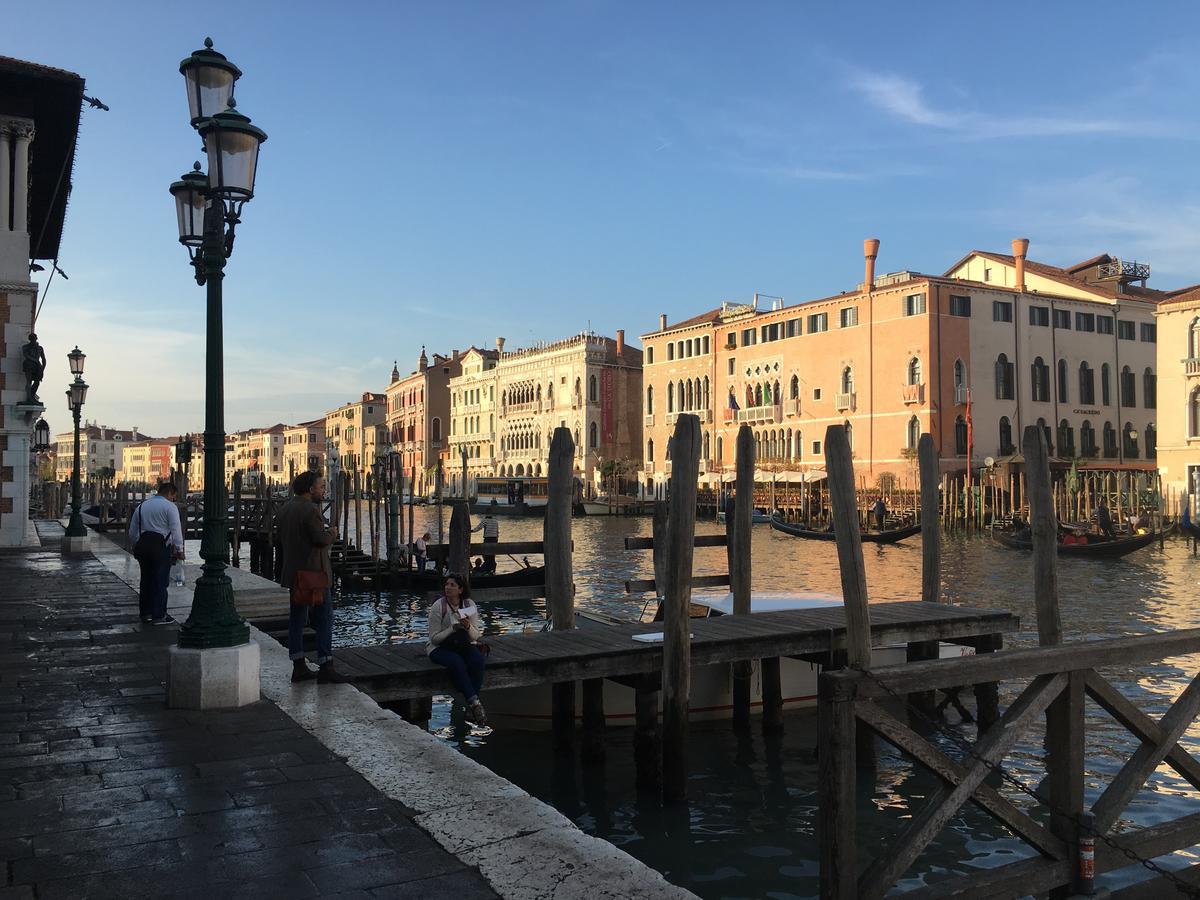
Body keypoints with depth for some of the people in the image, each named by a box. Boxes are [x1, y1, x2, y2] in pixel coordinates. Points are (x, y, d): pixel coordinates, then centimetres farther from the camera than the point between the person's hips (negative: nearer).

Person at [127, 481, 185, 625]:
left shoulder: (142, 505, 16)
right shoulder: (170, 506, -4)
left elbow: (132, 531, 19)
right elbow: (176, 529, -12)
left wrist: (134, 548, 30)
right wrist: (180, 550, -8)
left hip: (142, 544, 6)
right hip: (161, 546, -6)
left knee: (146, 580, 14)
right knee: (160, 581, -2)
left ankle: (145, 613, 20)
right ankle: (159, 616, 0)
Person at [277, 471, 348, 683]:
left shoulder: (284, 509, 12)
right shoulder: (310, 510, -16)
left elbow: (281, 541, 17)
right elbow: (321, 538, -21)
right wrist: (332, 532, -3)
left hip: (293, 572, 9)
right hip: (314, 572, -9)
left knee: (297, 618, 11)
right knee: (324, 619, -4)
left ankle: (299, 667, 14)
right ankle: (325, 668, -4)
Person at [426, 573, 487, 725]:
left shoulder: (469, 605, -1)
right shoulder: (438, 607, -11)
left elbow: (476, 636, -1)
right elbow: (434, 638, -12)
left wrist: (468, 627, -23)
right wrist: (454, 628, -24)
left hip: (464, 645, 3)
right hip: (439, 648, -3)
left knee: (477, 660, -29)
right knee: (457, 662, -35)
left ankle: (470, 707, -26)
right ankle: (475, 703, -33)